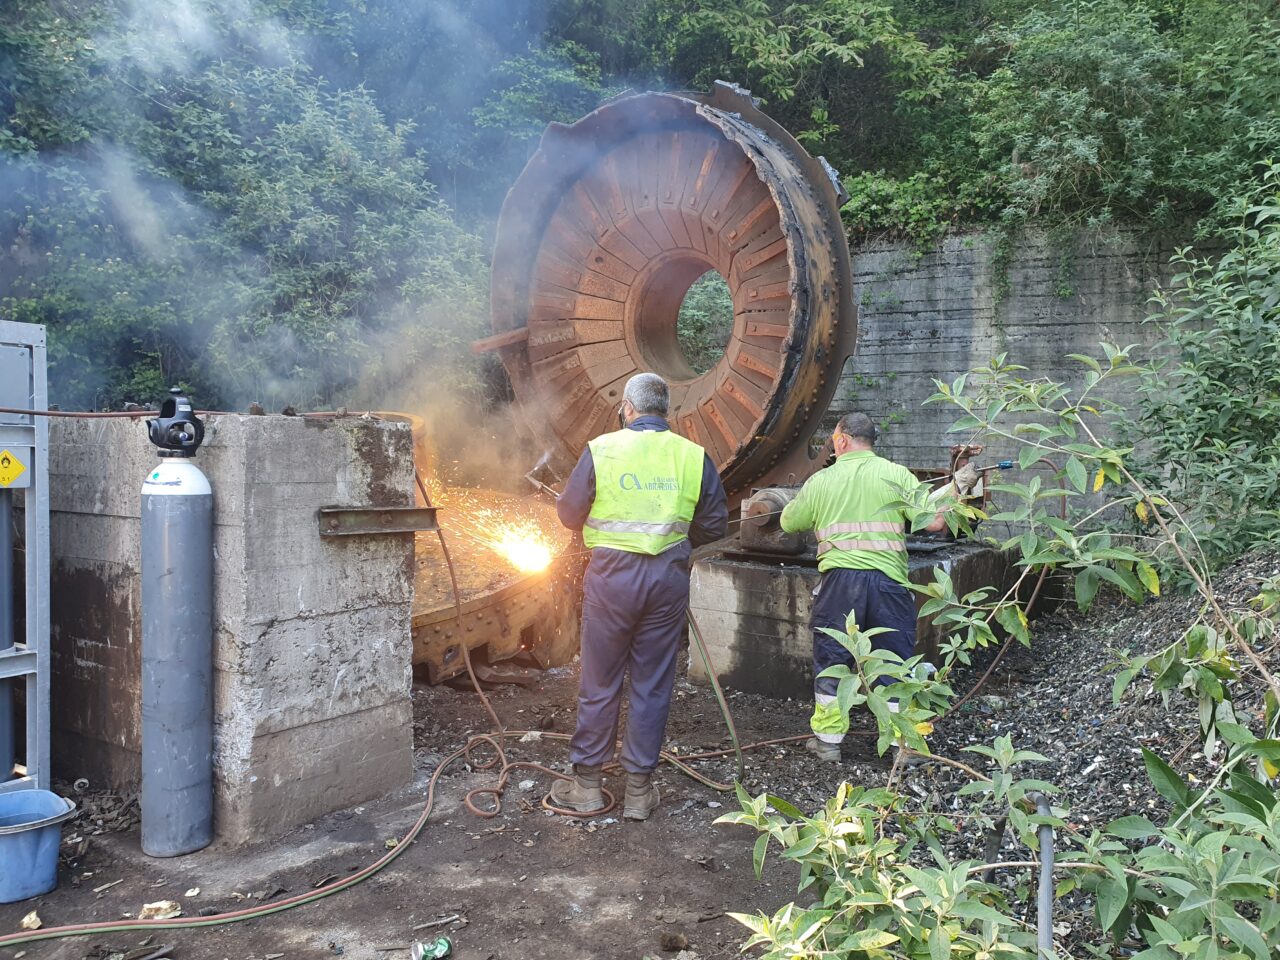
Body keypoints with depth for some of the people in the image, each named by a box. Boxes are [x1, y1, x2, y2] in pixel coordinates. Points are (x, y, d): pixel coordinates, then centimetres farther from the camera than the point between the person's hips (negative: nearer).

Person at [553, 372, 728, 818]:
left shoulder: (601, 450, -4)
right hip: (669, 578, 2)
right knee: (653, 686, 10)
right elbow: (714, 525, 4)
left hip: (612, 575, -1)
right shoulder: (693, 456, 1)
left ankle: (586, 784, 20)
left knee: (599, 683, 10)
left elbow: (569, 513, 2)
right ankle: (639, 788, 18)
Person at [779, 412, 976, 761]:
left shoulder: (821, 480, 6)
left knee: (830, 660, 13)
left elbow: (788, 523, 17)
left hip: (840, 579, 0)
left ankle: (828, 740, 20)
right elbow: (934, 522, -4)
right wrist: (958, 487, 12)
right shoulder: (896, 474, 2)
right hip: (889, 580, 0)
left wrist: (799, 500, 37)